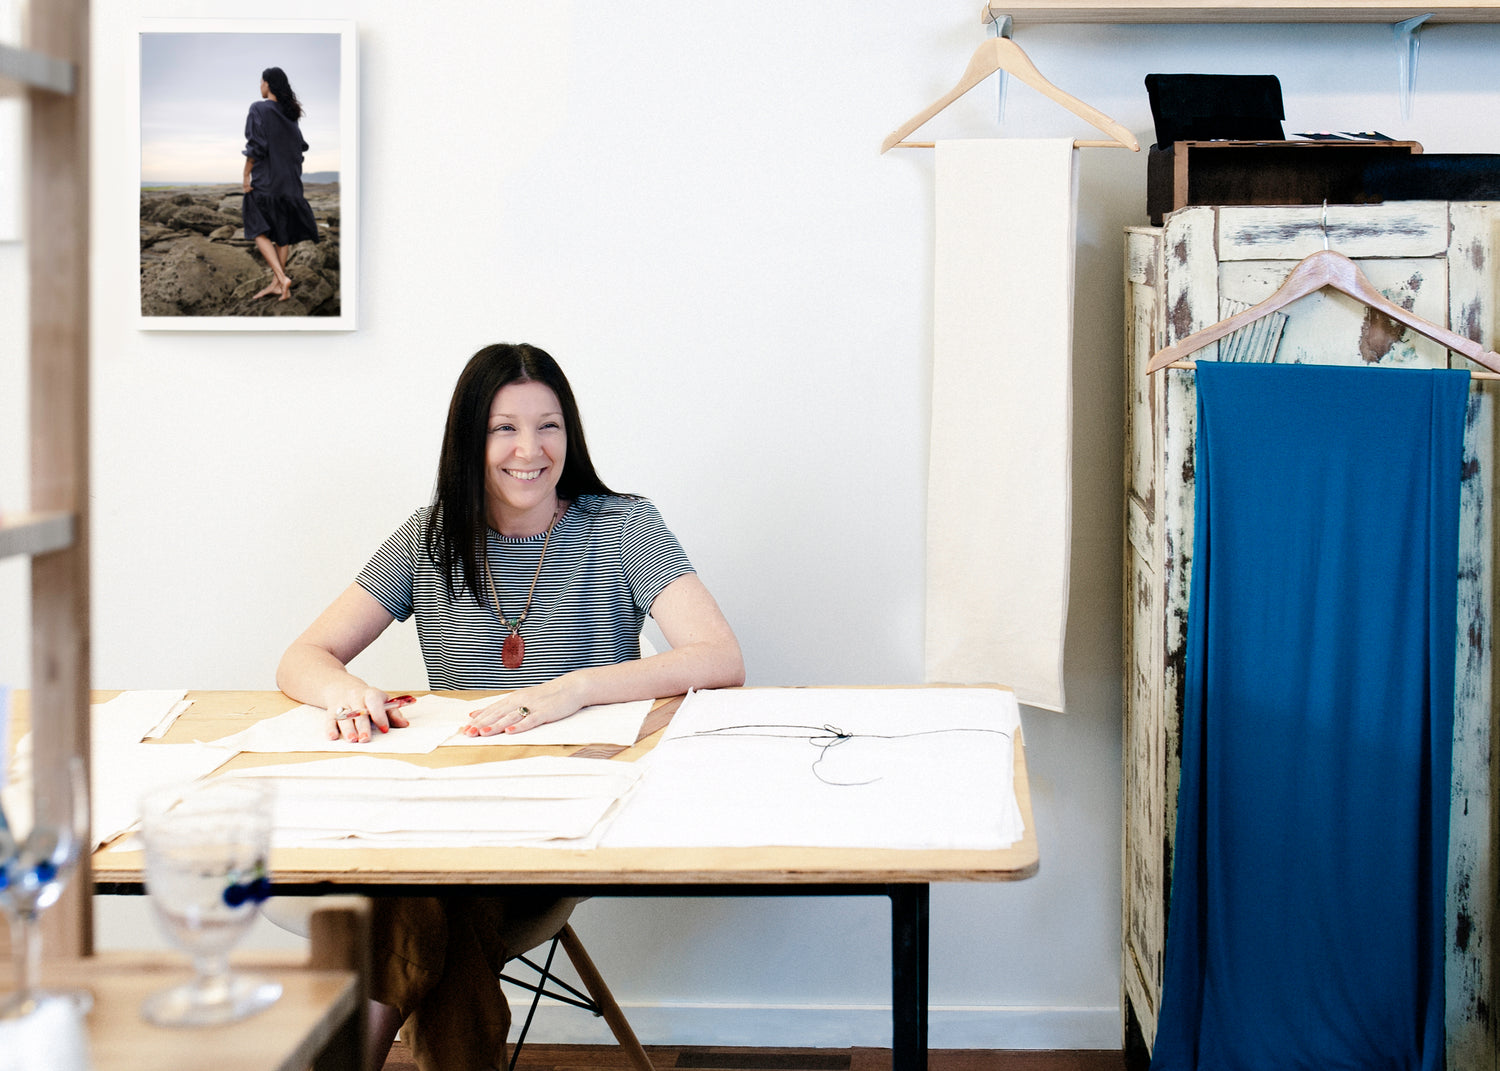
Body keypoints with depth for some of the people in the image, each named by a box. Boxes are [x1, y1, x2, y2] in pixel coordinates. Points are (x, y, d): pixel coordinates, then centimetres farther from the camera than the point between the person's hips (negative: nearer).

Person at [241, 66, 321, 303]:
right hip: (289, 180, 6)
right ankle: (277, 282, 13)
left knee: (259, 231, -1)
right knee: (283, 231, 11)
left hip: (265, 178, -6)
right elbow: (300, 145, 11)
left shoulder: (259, 109, -11)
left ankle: (282, 277, -17)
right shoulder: (290, 112, 8)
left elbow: (255, 146, -17)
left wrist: (246, 175, -9)